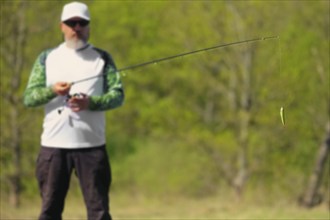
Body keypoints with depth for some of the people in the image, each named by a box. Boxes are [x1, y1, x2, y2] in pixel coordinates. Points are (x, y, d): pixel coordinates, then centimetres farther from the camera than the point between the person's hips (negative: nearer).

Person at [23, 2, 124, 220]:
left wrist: (90, 102, -20)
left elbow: (117, 95, -2)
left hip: (91, 144, -1)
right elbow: (29, 97, 3)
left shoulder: (102, 58, 7)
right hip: (53, 144, 1)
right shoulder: (47, 58, 10)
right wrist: (52, 91, -17)